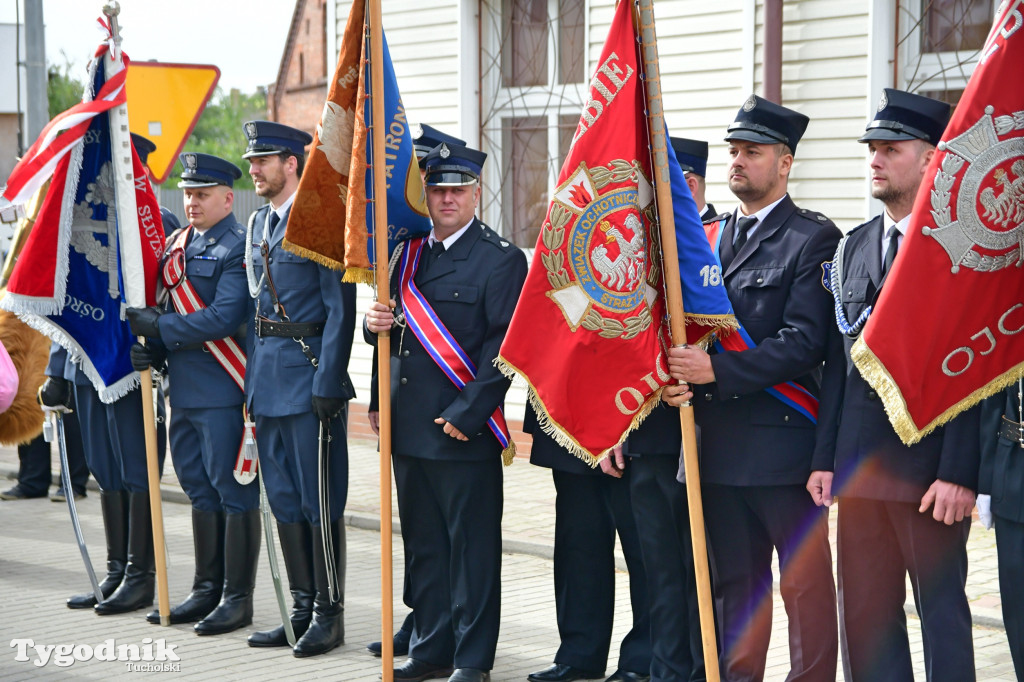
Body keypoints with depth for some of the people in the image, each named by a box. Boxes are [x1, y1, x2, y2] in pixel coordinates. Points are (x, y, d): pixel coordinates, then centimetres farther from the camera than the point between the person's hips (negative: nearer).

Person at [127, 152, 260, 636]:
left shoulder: (239, 247, -10)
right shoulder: (177, 244, 14)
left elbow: (223, 318, -19)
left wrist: (158, 327, -15)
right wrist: (150, 348, 0)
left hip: (223, 390, -8)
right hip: (184, 388, 8)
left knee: (233, 490, -1)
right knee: (199, 488, 15)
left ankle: (237, 598, 7)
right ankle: (206, 591, 25)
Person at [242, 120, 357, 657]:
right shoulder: (258, 224, 15)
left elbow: (341, 308, -14)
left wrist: (327, 385, -18)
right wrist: (252, 380, 15)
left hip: (308, 376, -8)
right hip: (268, 380, 8)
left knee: (319, 501, -1)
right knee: (284, 499, 12)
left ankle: (329, 615, 8)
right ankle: (302, 611, 21)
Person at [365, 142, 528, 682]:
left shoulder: (501, 259, -6)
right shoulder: (407, 254, 14)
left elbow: (504, 347, -12)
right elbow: (394, 334, 20)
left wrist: (466, 414, -17)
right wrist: (377, 324, -4)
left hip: (465, 432, -6)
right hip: (410, 430, 6)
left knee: (472, 546, 1)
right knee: (423, 545, 14)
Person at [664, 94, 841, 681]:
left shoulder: (814, 238, -6)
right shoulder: (708, 236, 14)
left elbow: (806, 340, -15)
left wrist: (718, 370, -19)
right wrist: (678, 375, -4)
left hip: (784, 441, -6)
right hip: (720, 444, 6)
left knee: (805, 582, 3)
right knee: (736, 583, 14)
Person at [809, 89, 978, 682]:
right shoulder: (855, 246, 13)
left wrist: (959, 474, -17)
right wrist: (826, 457, 8)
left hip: (931, 470, -6)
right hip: (860, 464, 6)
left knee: (942, 610, 4)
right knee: (863, 612, 10)